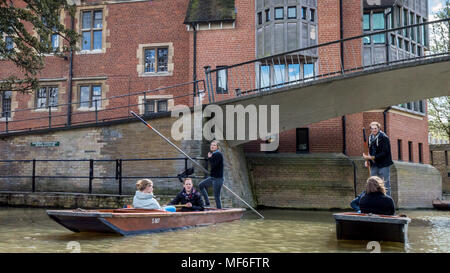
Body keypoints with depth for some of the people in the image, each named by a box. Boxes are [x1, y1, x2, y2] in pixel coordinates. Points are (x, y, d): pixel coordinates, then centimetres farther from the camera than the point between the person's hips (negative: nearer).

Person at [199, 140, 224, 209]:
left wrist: (209, 158, -12)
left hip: (218, 178, -10)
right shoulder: (213, 154, 11)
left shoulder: (218, 154, -16)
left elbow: (214, 165, -24)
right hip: (212, 177, 10)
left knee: (217, 197, -4)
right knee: (201, 185, 16)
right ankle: (207, 203, 20)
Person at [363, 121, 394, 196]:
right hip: (374, 165, 7)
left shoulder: (384, 138, -11)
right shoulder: (370, 138, 10)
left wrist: (371, 157, -21)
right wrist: (367, 160, 1)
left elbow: (384, 153, -17)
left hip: (383, 165, -6)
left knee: (385, 185, -1)